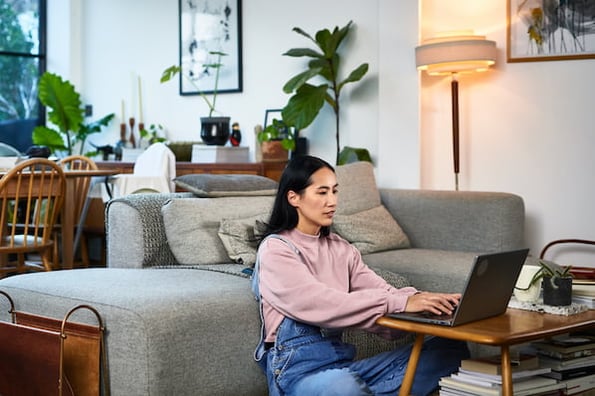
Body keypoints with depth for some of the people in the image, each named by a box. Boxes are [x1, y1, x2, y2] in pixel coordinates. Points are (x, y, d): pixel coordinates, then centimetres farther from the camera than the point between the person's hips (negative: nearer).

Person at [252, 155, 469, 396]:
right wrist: (400, 303, -25)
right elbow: (321, 305, -18)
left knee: (452, 348, -10)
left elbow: (381, 291, 5)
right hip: (297, 368, -8)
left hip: (342, 361, 8)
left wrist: (426, 299, -16)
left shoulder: (341, 249, 18)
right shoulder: (275, 249, -4)